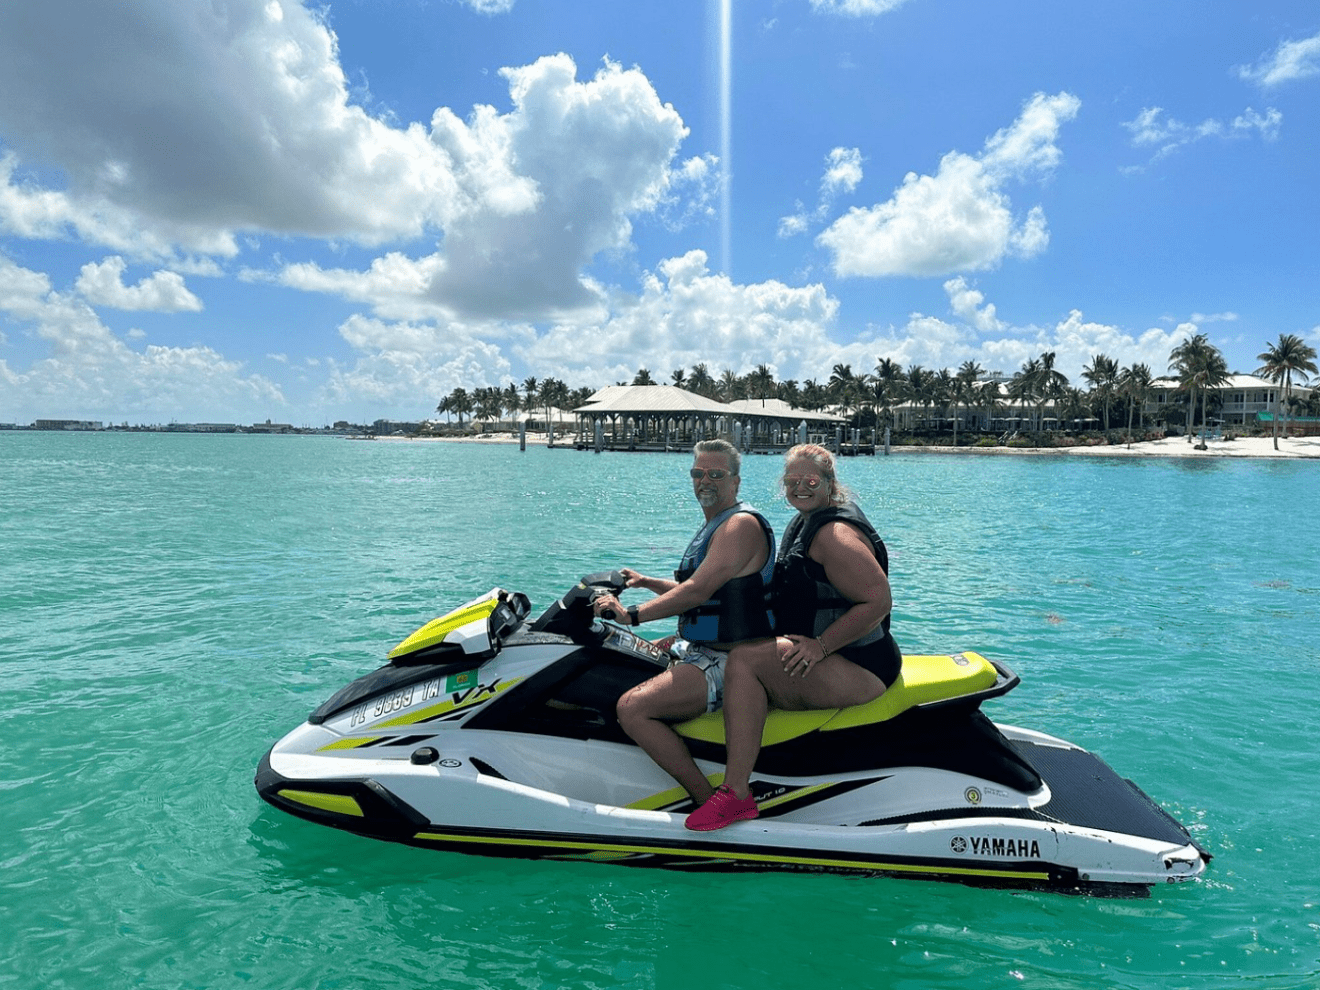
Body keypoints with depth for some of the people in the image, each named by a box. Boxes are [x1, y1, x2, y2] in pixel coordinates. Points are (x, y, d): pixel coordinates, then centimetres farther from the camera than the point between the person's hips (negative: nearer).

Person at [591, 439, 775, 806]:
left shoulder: (742, 523, -15)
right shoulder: (714, 526, 17)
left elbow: (699, 590, -25)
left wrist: (632, 613, -25)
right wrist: (646, 582, 18)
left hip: (728, 662, -11)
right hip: (700, 651, 11)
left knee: (632, 707, -25)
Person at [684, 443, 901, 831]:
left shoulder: (835, 533, -17)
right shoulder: (804, 524, 14)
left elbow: (879, 599, -24)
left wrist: (820, 646, -24)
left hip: (859, 668, -11)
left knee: (745, 658, -25)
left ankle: (736, 793, -25)